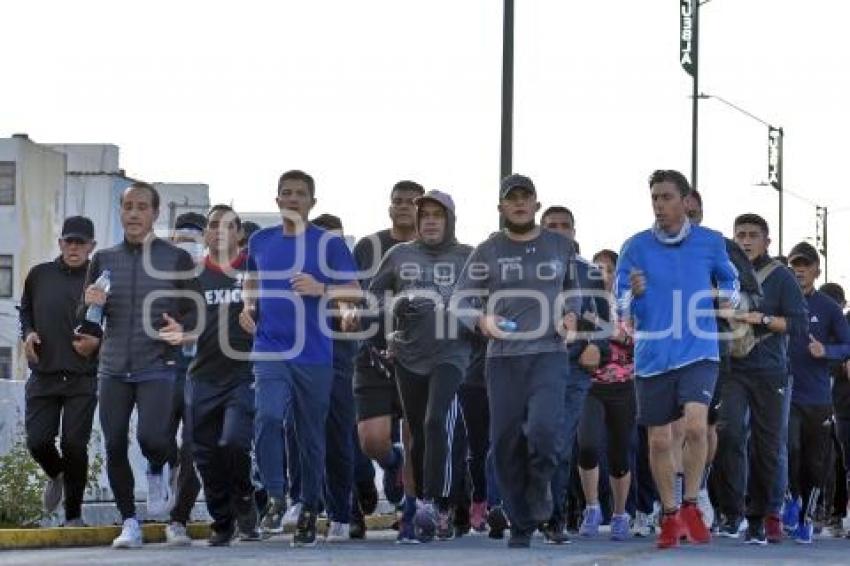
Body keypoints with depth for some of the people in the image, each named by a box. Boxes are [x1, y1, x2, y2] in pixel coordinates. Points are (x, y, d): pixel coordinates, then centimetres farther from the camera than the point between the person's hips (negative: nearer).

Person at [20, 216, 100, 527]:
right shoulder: (39, 275, 8)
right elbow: (25, 311, 21)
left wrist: (98, 342, -15)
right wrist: (27, 333, 2)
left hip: (83, 380, -3)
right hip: (43, 375, 3)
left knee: (74, 445, -6)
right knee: (37, 440, -3)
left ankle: (74, 515, 9)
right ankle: (56, 475, 33)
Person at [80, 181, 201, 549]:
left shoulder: (177, 259, 3)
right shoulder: (104, 260, 12)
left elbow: (194, 312, 2)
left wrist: (181, 329, -21)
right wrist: (91, 306, -8)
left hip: (157, 368, -3)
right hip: (114, 370, 3)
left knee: (151, 437, -19)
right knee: (114, 447, 1)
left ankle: (157, 472, 16)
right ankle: (129, 523, 15)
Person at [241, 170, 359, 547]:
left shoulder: (329, 244, 0)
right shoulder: (260, 241, 10)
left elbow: (355, 292, -2)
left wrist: (321, 289, -19)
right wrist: (248, 307, 8)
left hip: (314, 356, -1)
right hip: (270, 350, 1)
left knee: (311, 437, 7)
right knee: (268, 418, -23)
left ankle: (309, 512, 19)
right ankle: (276, 498, -11)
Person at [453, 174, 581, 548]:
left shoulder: (560, 246, 10)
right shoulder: (488, 252, 5)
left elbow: (573, 288, 26)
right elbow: (459, 300, 6)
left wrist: (572, 314, 5)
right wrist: (481, 321, -14)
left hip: (549, 353, -1)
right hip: (503, 358, 1)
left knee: (544, 428, -23)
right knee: (506, 443, 1)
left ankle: (540, 486, 9)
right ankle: (521, 524, 15)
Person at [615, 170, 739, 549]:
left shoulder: (710, 243, 2)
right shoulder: (636, 247, 1)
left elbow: (731, 280, 21)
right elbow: (621, 307, 2)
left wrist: (726, 297, 0)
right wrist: (633, 293, -19)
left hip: (698, 352, -1)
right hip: (652, 357, 1)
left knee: (695, 426, -21)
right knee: (659, 440, 6)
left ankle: (690, 506, -4)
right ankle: (670, 516, 22)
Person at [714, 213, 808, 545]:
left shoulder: (780, 277, 4)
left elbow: (800, 325, -3)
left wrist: (762, 319, -14)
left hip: (769, 372, 0)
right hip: (731, 370, 0)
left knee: (766, 448, 2)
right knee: (728, 431, -21)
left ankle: (758, 520, 14)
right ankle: (732, 512, -13)